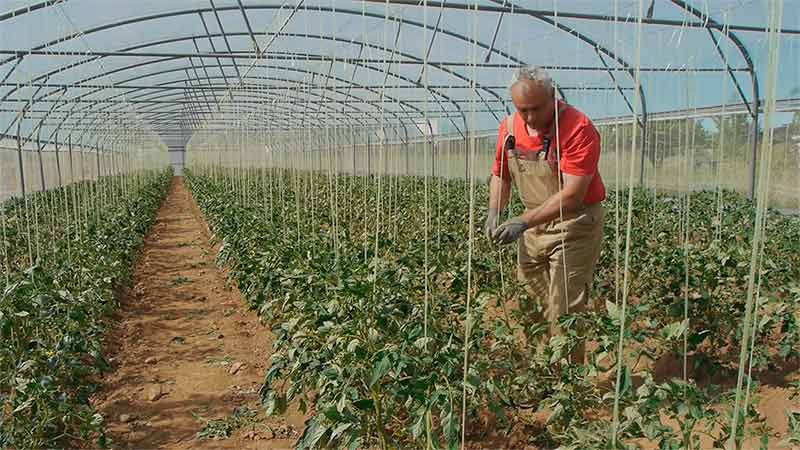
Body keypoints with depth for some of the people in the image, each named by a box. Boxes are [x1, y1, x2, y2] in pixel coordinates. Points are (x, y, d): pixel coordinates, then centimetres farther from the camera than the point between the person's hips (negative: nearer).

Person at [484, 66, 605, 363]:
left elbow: (572, 195, -26)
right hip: (533, 223, 7)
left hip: (575, 224, -6)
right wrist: (494, 212, -2)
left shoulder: (578, 128, -20)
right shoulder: (509, 127, 1)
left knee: (563, 313, -5)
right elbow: (500, 175, 15)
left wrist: (525, 222, -30)